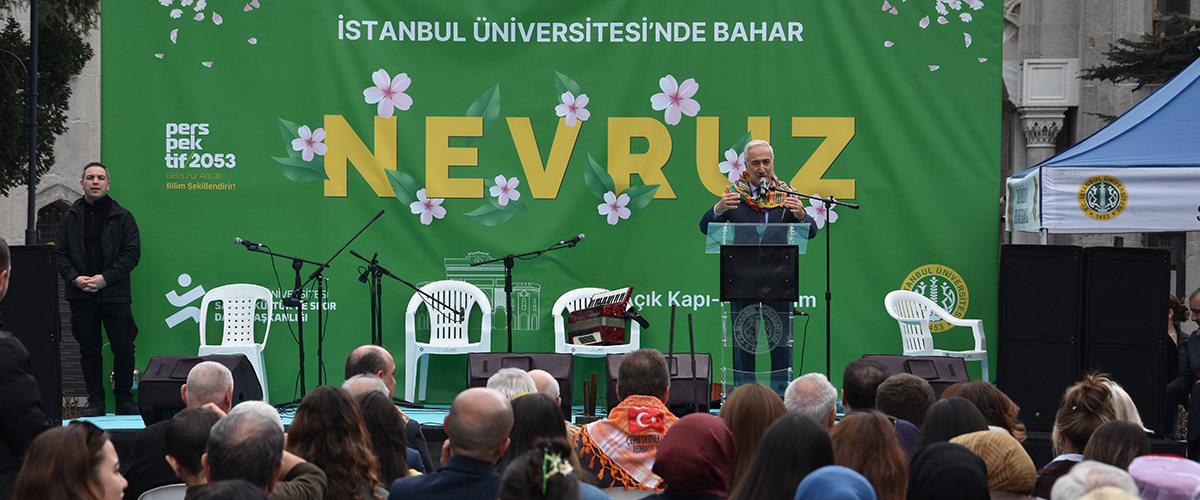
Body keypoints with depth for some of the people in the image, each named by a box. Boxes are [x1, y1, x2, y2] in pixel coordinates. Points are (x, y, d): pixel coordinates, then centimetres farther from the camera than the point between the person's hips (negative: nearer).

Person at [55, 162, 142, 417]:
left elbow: (132, 252, -2)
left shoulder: (122, 217, 4)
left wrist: (105, 278, -12)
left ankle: (124, 399, 9)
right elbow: (60, 253, 7)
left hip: (115, 294, -2)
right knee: (89, 348, 5)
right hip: (81, 297, 2)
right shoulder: (69, 218, 10)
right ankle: (95, 401, 12)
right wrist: (75, 278, -10)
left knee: (123, 348, -3)